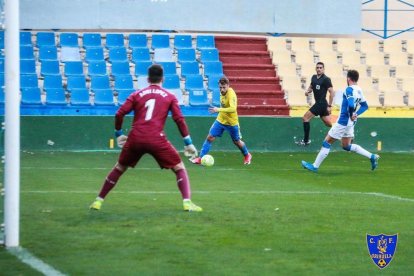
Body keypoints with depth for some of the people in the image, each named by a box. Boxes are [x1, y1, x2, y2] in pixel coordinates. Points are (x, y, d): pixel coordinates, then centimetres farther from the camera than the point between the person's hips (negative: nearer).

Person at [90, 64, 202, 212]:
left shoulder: (137, 94, 15)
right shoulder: (170, 97, 11)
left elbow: (119, 114, 7)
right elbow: (179, 119, 3)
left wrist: (118, 134, 21)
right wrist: (188, 143, 6)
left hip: (135, 139, 2)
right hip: (157, 139, -2)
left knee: (119, 168, 21)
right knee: (179, 168, 10)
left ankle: (98, 201, 23)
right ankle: (187, 202, -7)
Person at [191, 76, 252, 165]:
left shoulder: (231, 94, -28)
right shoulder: (222, 92, -6)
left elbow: (233, 109, -43)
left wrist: (218, 109, -46)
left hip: (231, 122, -5)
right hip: (220, 120, 5)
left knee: (237, 142, 13)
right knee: (210, 137, -6)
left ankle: (247, 155, 40)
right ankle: (200, 158, -1)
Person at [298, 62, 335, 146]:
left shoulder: (326, 79, -13)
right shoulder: (314, 77, 10)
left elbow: (332, 92, -15)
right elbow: (311, 87, 26)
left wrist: (329, 106, -18)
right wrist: (307, 91, 1)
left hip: (321, 104, -8)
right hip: (319, 103, 8)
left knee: (305, 118, -8)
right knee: (329, 124, 12)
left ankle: (306, 140, -1)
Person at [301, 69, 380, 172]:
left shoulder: (349, 90, -18)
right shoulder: (359, 90, 9)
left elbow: (351, 105, -32)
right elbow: (365, 105, 16)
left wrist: (351, 115, -16)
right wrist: (356, 114, 6)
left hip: (343, 122, -9)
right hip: (350, 122, 9)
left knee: (327, 142, 2)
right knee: (347, 146, 20)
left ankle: (315, 166, 7)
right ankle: (372, 157, 12)